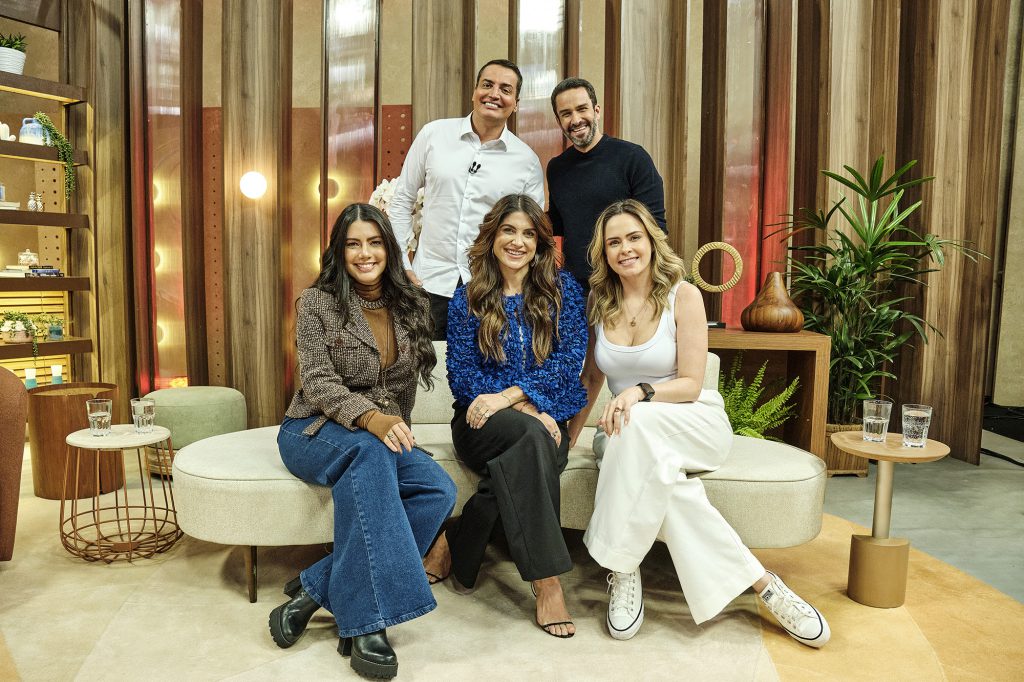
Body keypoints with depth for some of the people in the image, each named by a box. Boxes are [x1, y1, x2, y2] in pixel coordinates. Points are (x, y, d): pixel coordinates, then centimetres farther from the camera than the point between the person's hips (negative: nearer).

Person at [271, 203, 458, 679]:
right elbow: (318, 383, -13)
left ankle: (316, 589, -23)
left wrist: (397, 431, 12)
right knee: (367, 451, -39)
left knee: (439, 491, -26)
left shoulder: (412, 307, 9)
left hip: (382, 436, 4)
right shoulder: (317, 302, -2)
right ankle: (365, 620, -36)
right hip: (315, 431, -4)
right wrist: (370, 418, -30)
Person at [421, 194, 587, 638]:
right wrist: (527, 409, -15)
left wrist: (508, 395, -19)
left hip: (546, 421, 1)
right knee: (530, 436, -36)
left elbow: (569, 361, -4)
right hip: (481, 423, -1)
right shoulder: (468, 300, 6)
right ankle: (547, 582, -34)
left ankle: (454, 543, -17)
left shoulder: (562, 291, 7)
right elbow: (461, 376, 0)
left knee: (520, 458, -36)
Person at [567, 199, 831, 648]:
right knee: (659, 473, -35)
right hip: (627, 434, 3)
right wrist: (569, 437, 5)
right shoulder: (598, 303, 6)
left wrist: (641, 391, -28)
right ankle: (760, 583, -23)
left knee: (637, 422, -38)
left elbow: (690, 384, -9)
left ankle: (623, 569, -26)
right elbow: (591, 380, 15)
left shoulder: (683, 296, -5)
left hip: (695, 423, -3)